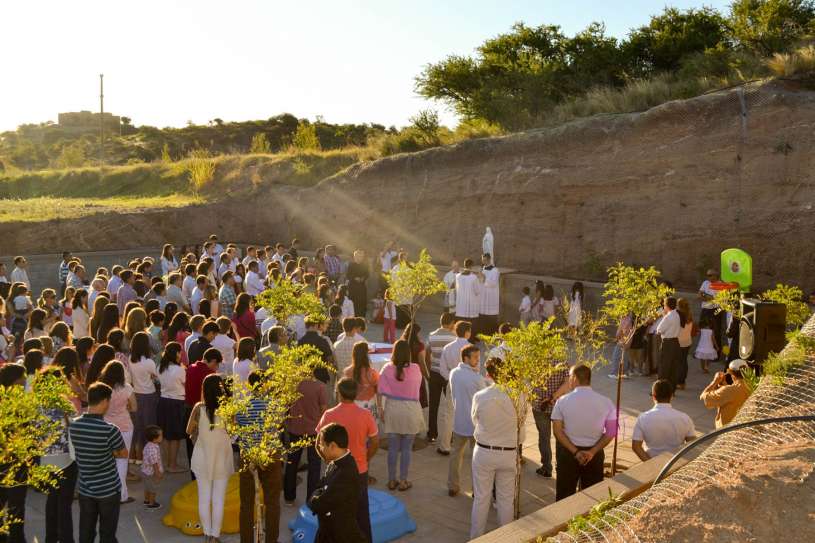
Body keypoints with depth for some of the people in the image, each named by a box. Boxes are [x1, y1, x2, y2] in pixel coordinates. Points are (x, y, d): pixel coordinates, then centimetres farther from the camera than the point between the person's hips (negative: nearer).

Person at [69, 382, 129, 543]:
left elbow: (81, 451, 8)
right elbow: (124, 454, -7)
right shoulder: (110, 430, -23)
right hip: (109, 490, -5)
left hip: (85, 489, 5)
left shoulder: (73, 426, -7)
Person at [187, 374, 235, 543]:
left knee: (204, 498, 14)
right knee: (218, 500, 9)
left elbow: (189, 431, -1)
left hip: (202, 459, 1)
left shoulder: (199, 408, -14)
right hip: (222, 459, -1)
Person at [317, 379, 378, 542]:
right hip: (360, 471, 1)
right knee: (361, 511, 17)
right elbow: (375, 442, -5)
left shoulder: (329, 415, -15)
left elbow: (319, 444, -9)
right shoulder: (365, 414, -13)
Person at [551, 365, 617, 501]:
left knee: (564, 495, 12)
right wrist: (592, 452, -11)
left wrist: (575, 452, -13)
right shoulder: (606, 402, -6)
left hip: (567, 452, -1)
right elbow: (611, 433, -7)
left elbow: (557, 430, -13)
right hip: (595, 453, 1)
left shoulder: (562, 401, -10)